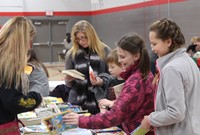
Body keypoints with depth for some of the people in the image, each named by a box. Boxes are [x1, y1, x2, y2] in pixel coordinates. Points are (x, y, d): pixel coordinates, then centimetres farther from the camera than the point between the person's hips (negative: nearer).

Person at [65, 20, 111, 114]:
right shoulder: (71, 54, 3)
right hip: (77, 103, 2)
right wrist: (69, 80, -11)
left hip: (99, 102, -1)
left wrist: (101, 81, -15)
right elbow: (68, 84, 10)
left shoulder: (105, 51, -2)